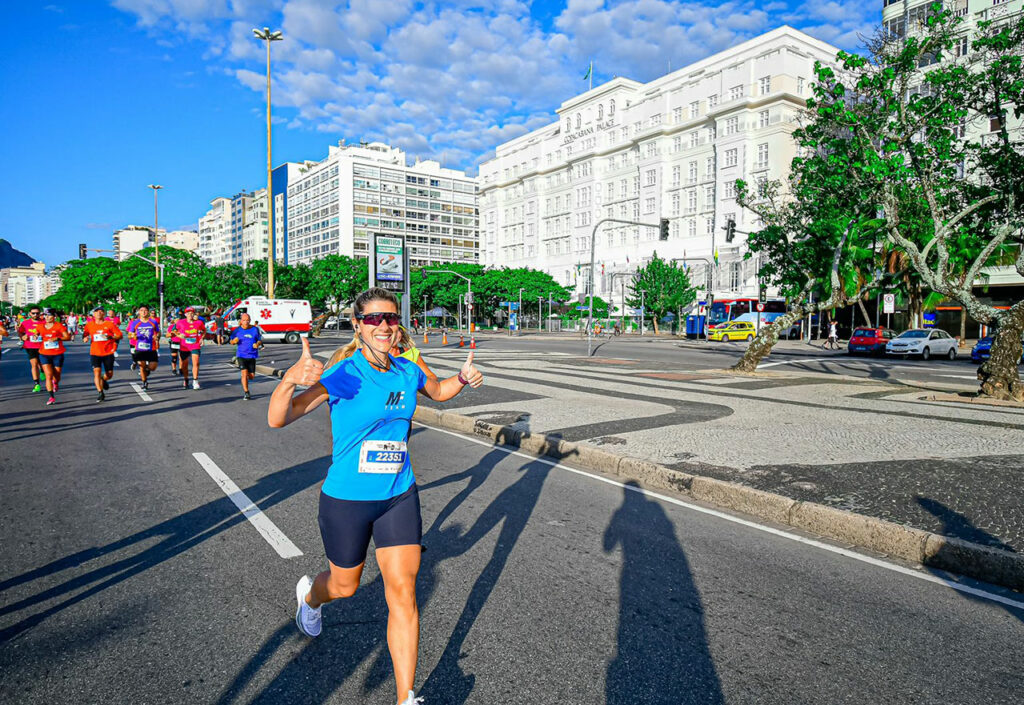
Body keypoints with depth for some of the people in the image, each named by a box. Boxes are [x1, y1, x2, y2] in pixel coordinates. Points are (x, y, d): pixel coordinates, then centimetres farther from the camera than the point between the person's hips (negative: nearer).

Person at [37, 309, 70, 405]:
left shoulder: (59, 325, -4)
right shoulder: (40, 327, 7)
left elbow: (68, 337, -8)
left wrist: (57, 338, -22)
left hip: (58, 354, -2)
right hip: (44, 354, 2)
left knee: (57, 376, 10)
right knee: (48, 375, -10)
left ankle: (55, 383, 48)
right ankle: (52, 397, -8)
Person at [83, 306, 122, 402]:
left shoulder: (109, 324, -1)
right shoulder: (89, 325, 5)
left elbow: (120, 336, -4)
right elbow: (84, 334, 18)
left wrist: (111, 337, -23)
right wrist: (85, 338, -5)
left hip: (108, 353, 0)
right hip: (95, 353, 0)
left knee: (109, 374, 7)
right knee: (97, 372, -13)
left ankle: (103, 380, 42)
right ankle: (101, 393, -7)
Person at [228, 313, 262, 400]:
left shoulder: (255, 329, -1)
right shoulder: (237, 330, -1)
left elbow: (260, 340, 6)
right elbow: (231, 342, 8)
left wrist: (257, 344, -17)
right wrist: (234, 341, -15)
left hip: (252, 355, 1)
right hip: (241, 355, -1)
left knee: (251, 375, 5)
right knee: (244, 373, -14)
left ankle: (244, 383, 42)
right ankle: (246, 393, -5)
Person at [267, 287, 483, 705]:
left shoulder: (408, 372, -3)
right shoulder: (342, 374, -18)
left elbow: (439, 392, 20)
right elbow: (277, 420, -24)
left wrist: (463, 378, -3)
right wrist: (290, 380, -45)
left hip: (399, 497, 3)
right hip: (346, 499, -3)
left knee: (403, 594, 3)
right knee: (345, 586, 20)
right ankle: (309, 594, 58)